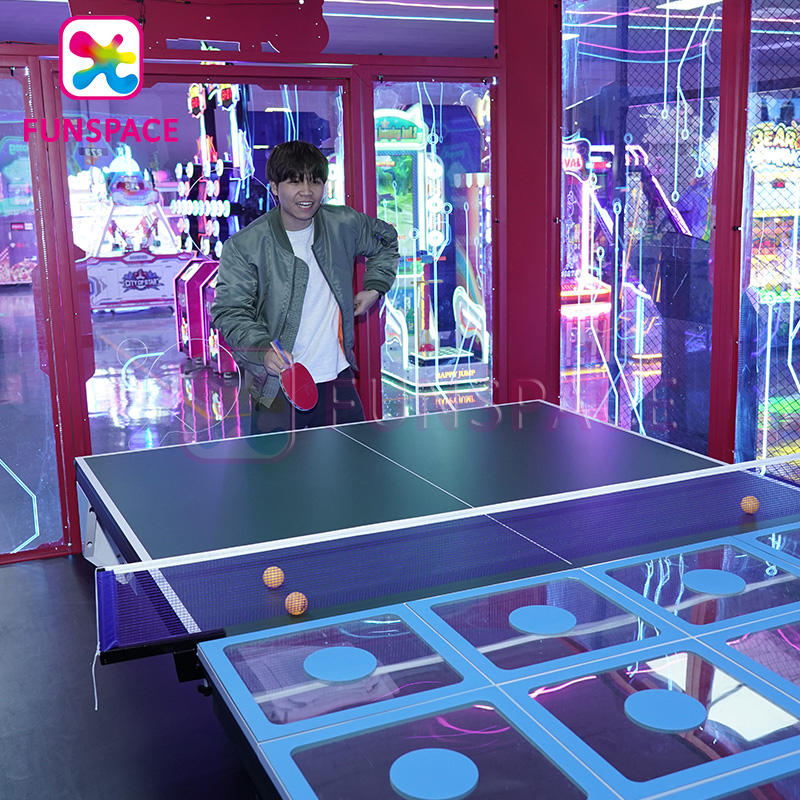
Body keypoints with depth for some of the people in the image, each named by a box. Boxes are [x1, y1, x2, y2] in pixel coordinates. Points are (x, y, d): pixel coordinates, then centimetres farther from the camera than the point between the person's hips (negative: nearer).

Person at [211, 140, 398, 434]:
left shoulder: (344, 224, 1)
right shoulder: (243, 246, -10)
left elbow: (386, 241, 22)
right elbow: (230, 311, -12)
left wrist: (374, 288, 10)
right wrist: (263, 348, -28)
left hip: (337, 378, 4)